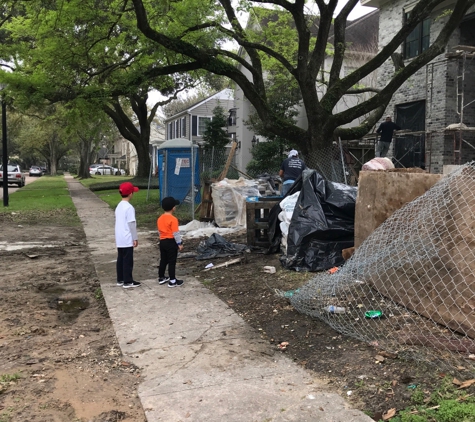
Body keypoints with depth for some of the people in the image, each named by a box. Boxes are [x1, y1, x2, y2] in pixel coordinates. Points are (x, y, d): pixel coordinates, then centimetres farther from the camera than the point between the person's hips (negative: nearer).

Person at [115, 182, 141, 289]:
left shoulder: (119, 206, 11)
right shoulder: (129, 207, -17)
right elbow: (131, 224, -17)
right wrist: (135, 238, -12)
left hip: (119, 239, 9)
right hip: (127, 239, -9)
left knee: (120, 259, 14)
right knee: (128, 260, -2)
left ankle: (120, 280, 21)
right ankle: (128, 282, 3)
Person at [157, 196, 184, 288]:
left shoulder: (160, 219, 6)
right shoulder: (173, 219, -18)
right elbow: (176, 233, -17)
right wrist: (179, 243, -10)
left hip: (162, 241, 7)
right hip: (171, 242, -7)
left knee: (163, 260, 18)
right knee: (172, 262, -1)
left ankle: (161, 278, 27)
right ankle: (172, 281, 3)